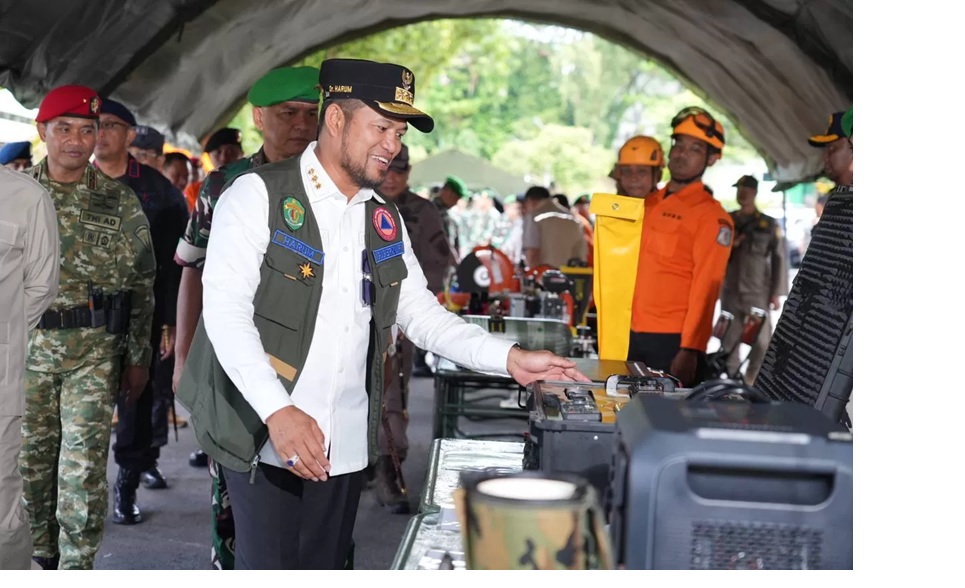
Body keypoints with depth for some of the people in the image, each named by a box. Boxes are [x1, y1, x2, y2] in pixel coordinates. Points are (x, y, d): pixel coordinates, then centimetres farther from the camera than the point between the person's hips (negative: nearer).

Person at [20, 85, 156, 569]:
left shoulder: (120, 202, 0)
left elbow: (140, 283, 2)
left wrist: (138, 358, 1)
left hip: (94, 352, -2)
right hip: (27, 348, 2)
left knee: (84, 469, -4)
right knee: (30, 462, 11)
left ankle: (76, 568, 9)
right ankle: (40, 557, 30)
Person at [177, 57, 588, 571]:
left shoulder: (384, 220, 12)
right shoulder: (259, 195, -7)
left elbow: (423, 315, 10)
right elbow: (225, 310, -15)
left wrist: (510, 359, -3)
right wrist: (278, 411, -25)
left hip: (346, 445, 6)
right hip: (265, 436, -5)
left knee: (327, 566, 13)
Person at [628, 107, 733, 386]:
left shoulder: (712, 216, -7)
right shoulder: (649, 203, 13)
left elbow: (706, 287, -14)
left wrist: (690, 349, -20)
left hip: (675, 339, -6)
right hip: (635, 334, 7)